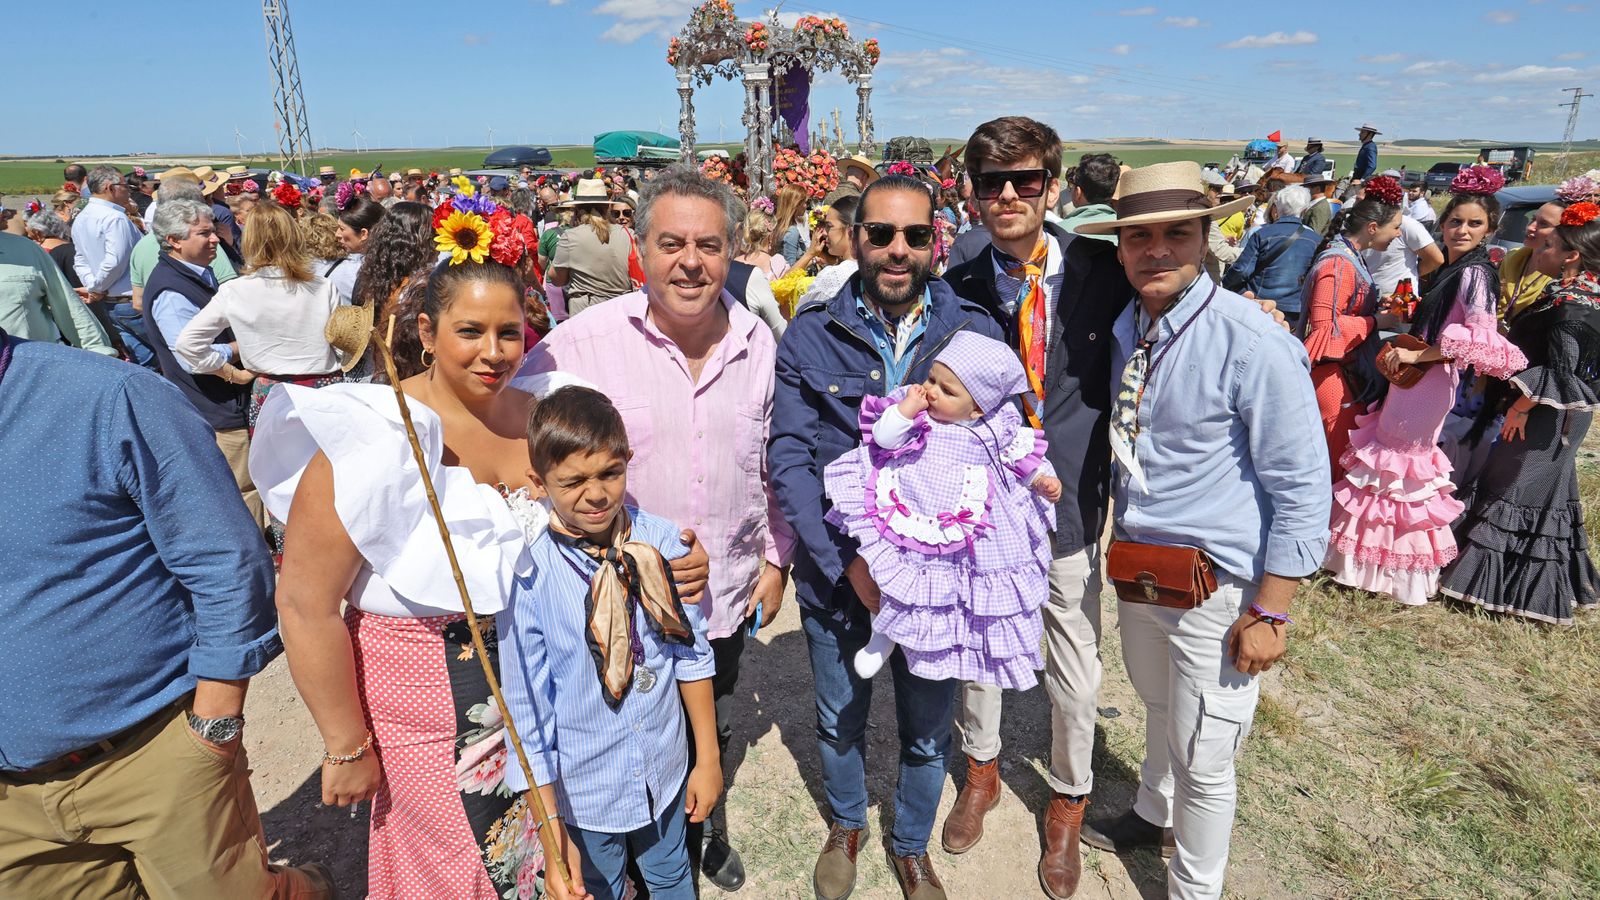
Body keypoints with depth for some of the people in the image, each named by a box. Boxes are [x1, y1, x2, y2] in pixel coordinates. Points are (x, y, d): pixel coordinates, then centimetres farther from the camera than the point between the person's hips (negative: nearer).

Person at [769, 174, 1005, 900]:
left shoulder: (976, 333, -6)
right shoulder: (809, 337, -8)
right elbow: (790, 459, -11)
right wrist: (849, 564, -19)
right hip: (837, 577, 0)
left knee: (928, 732, 19)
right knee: (839, 722, 22)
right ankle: (846, 825, 53)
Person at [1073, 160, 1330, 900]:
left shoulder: (1252, 342, -20)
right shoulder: (1126, 328, 1)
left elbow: (1302, 488, -15)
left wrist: (1269, 613, -15)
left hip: (1215, 586, -6)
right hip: (1135, 566, 6)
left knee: (1204, 760, 9)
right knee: (1159, 709, 27)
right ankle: (1153, 814, 52)